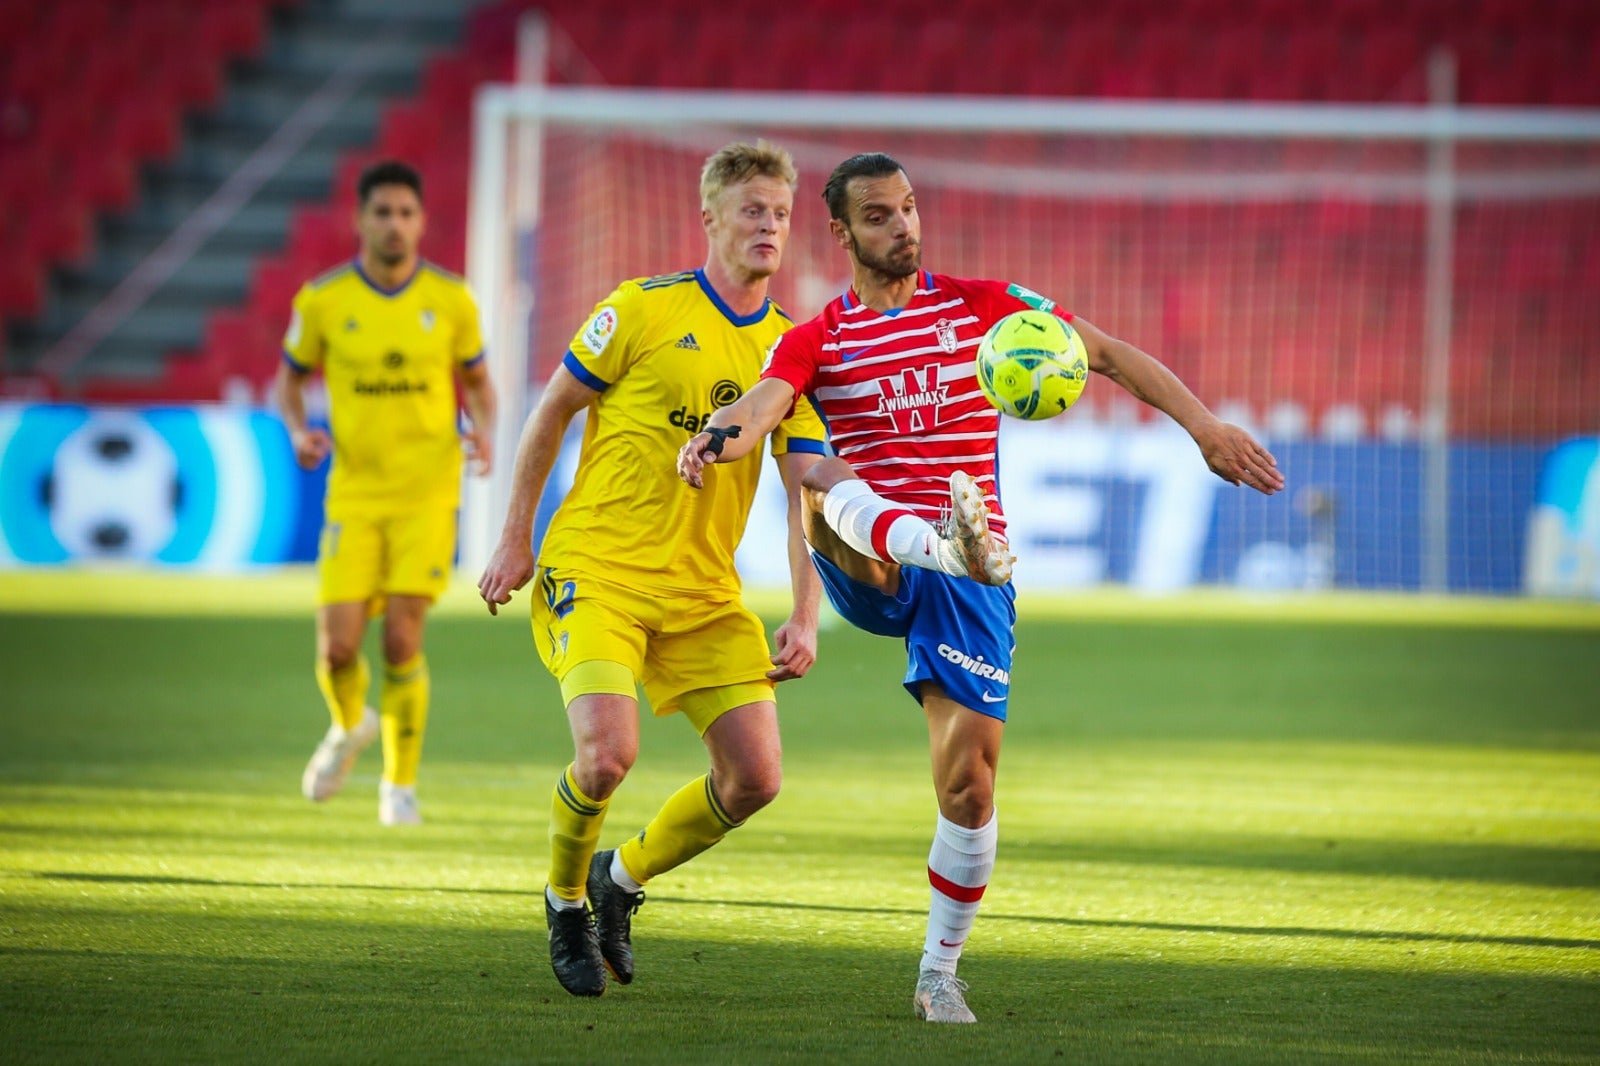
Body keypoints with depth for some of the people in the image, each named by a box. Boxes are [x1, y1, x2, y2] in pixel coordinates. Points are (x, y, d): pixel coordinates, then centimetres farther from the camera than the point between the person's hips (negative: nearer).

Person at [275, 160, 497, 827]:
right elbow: (289, 379, 11)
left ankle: (401, 784, 9)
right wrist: (300, 431, -9)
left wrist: (483, 429, -9)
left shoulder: (451, 299, -1)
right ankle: (349, 727, 30)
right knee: (338, 647, -6)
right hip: (354, 490, 1)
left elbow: (477, 381, 12)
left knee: (402, 639, -10)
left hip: (427, 490, -1)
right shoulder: (323, 300, -2)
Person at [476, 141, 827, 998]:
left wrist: (805, 617, -10)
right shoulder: (645, 310, -5)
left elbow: (808, 493, 2)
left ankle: (623, 877, 22)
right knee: (608, 753, -24)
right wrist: (515, 539, 2)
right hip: (594, 572, -5)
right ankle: (566, 901, 8)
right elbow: (552, 411, 3)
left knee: (755, 776, -6)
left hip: (704, 590, 5)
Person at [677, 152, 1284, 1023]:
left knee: (968, 779, -6)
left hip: (967, 588, 1)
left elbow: (1103, 352, 6)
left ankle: (940, 973, 11)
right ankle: (953, 544, -63)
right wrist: (719, 437, -38)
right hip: (870, 573, 0)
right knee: (824, 479, -34)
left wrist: (1201, 424, -6)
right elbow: (760, 405, -13)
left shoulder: (981, 305, 9)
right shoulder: (815, 341, 7)